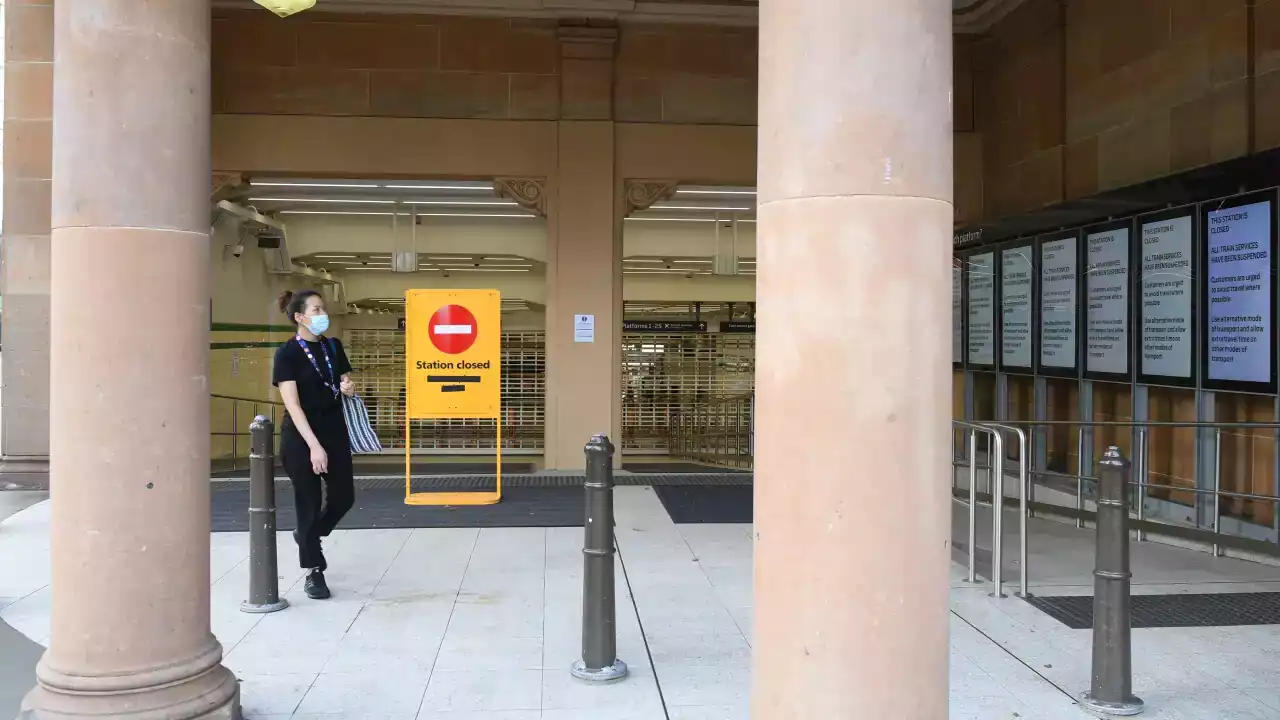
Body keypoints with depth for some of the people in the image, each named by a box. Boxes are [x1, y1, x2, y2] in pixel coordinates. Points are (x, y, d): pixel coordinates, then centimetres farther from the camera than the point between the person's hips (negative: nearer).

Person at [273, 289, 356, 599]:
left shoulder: (333, 347, 6)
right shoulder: (287, 354, -10)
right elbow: (292, 404, -16)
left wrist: (349, 388, -6)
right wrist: (314, 445, -22)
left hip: (335, 432, 5)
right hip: (301, 437, -5)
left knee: (344, 497, 5)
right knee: (309, 503, 2)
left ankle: (307, 535, 34)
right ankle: (314, 572, 17)